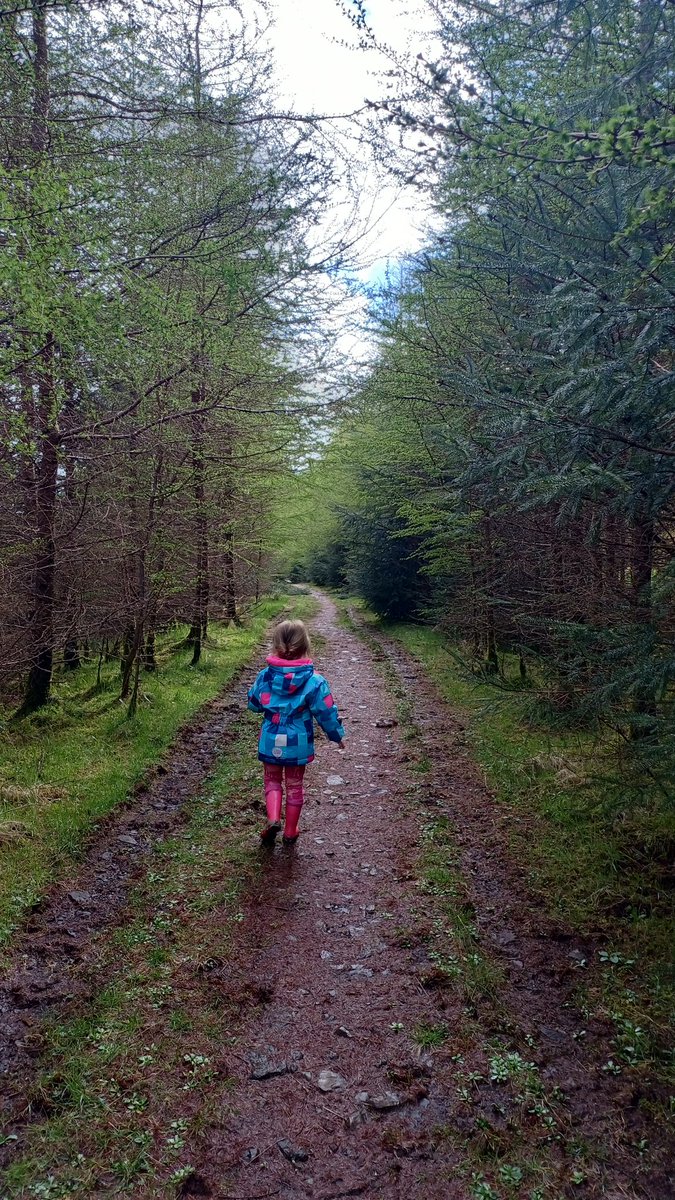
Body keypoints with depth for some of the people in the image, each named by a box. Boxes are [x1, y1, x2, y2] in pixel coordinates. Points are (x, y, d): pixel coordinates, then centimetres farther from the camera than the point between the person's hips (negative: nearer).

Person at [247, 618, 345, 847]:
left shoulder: (265, 676, -10)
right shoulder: (314, 680, -16)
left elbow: (253, 703, 4)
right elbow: (326, 712, -10)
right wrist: (338, 735, 5)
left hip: (271, 742, 1)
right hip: (298, 743, -1)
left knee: (272, 780, 19)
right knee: (294, 785, 16)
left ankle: (273, 819, -4)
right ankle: (290, 832, 25)